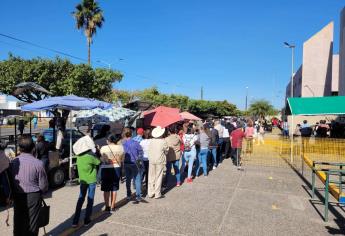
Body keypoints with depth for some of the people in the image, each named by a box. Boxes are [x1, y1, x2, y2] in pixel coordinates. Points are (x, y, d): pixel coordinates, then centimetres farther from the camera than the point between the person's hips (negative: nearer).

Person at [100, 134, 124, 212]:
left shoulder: (103, 148, -10)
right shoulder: (120, 148, -5)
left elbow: (101, 159, -3)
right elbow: (122, 159, 3)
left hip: (106, 169, -1)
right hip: (116, 169, 1)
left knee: (106, 189, 11)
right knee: (114, 189, 12)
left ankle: (107, 206, 17)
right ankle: (112, 207, 17)